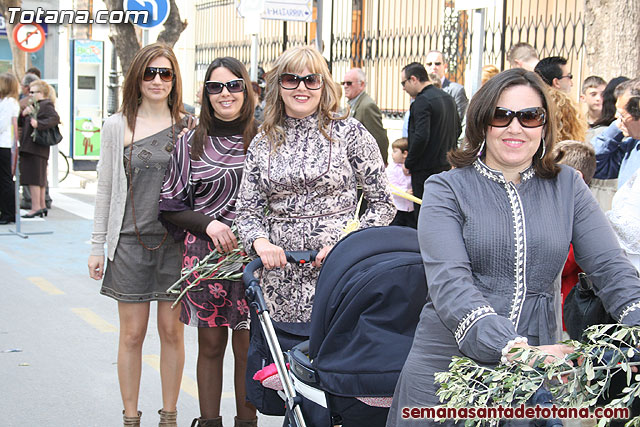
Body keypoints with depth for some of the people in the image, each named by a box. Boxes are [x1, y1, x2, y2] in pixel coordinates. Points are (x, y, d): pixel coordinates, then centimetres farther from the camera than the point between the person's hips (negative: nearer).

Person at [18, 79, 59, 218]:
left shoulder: (46, 105, -7)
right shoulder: (34, 106, 22)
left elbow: (55, 118, -24)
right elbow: (20, 123, 20)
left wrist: (39, 124, -31)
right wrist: (24, 114, 0)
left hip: (35, 148, -10)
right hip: (29, 148, 10)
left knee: (33, 178, -10)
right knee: (39, 179, 13)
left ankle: (36, 208, -10)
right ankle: (42, 206, 19)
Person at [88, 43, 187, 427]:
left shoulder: (188, 125, 5)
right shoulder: (118, 126, 4)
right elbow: (106, 189, 6)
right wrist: (97, 246, 5)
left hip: (176, 239, 0)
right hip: (131, 240, 0)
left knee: (172, 330, 5)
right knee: (132, 334, 4)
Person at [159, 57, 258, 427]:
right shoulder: (191, 144, 5)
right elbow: (170, 206, 7)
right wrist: (208, 224, -9)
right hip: (205, 253, 1)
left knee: (247, 346, 3)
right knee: (211, 344, 8)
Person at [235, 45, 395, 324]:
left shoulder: (349, 132, 1)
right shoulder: (262, 143, 10)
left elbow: (382, 204, 1)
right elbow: (247, 211, 11)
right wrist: (260, 242, -10)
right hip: (280, 277, 3)